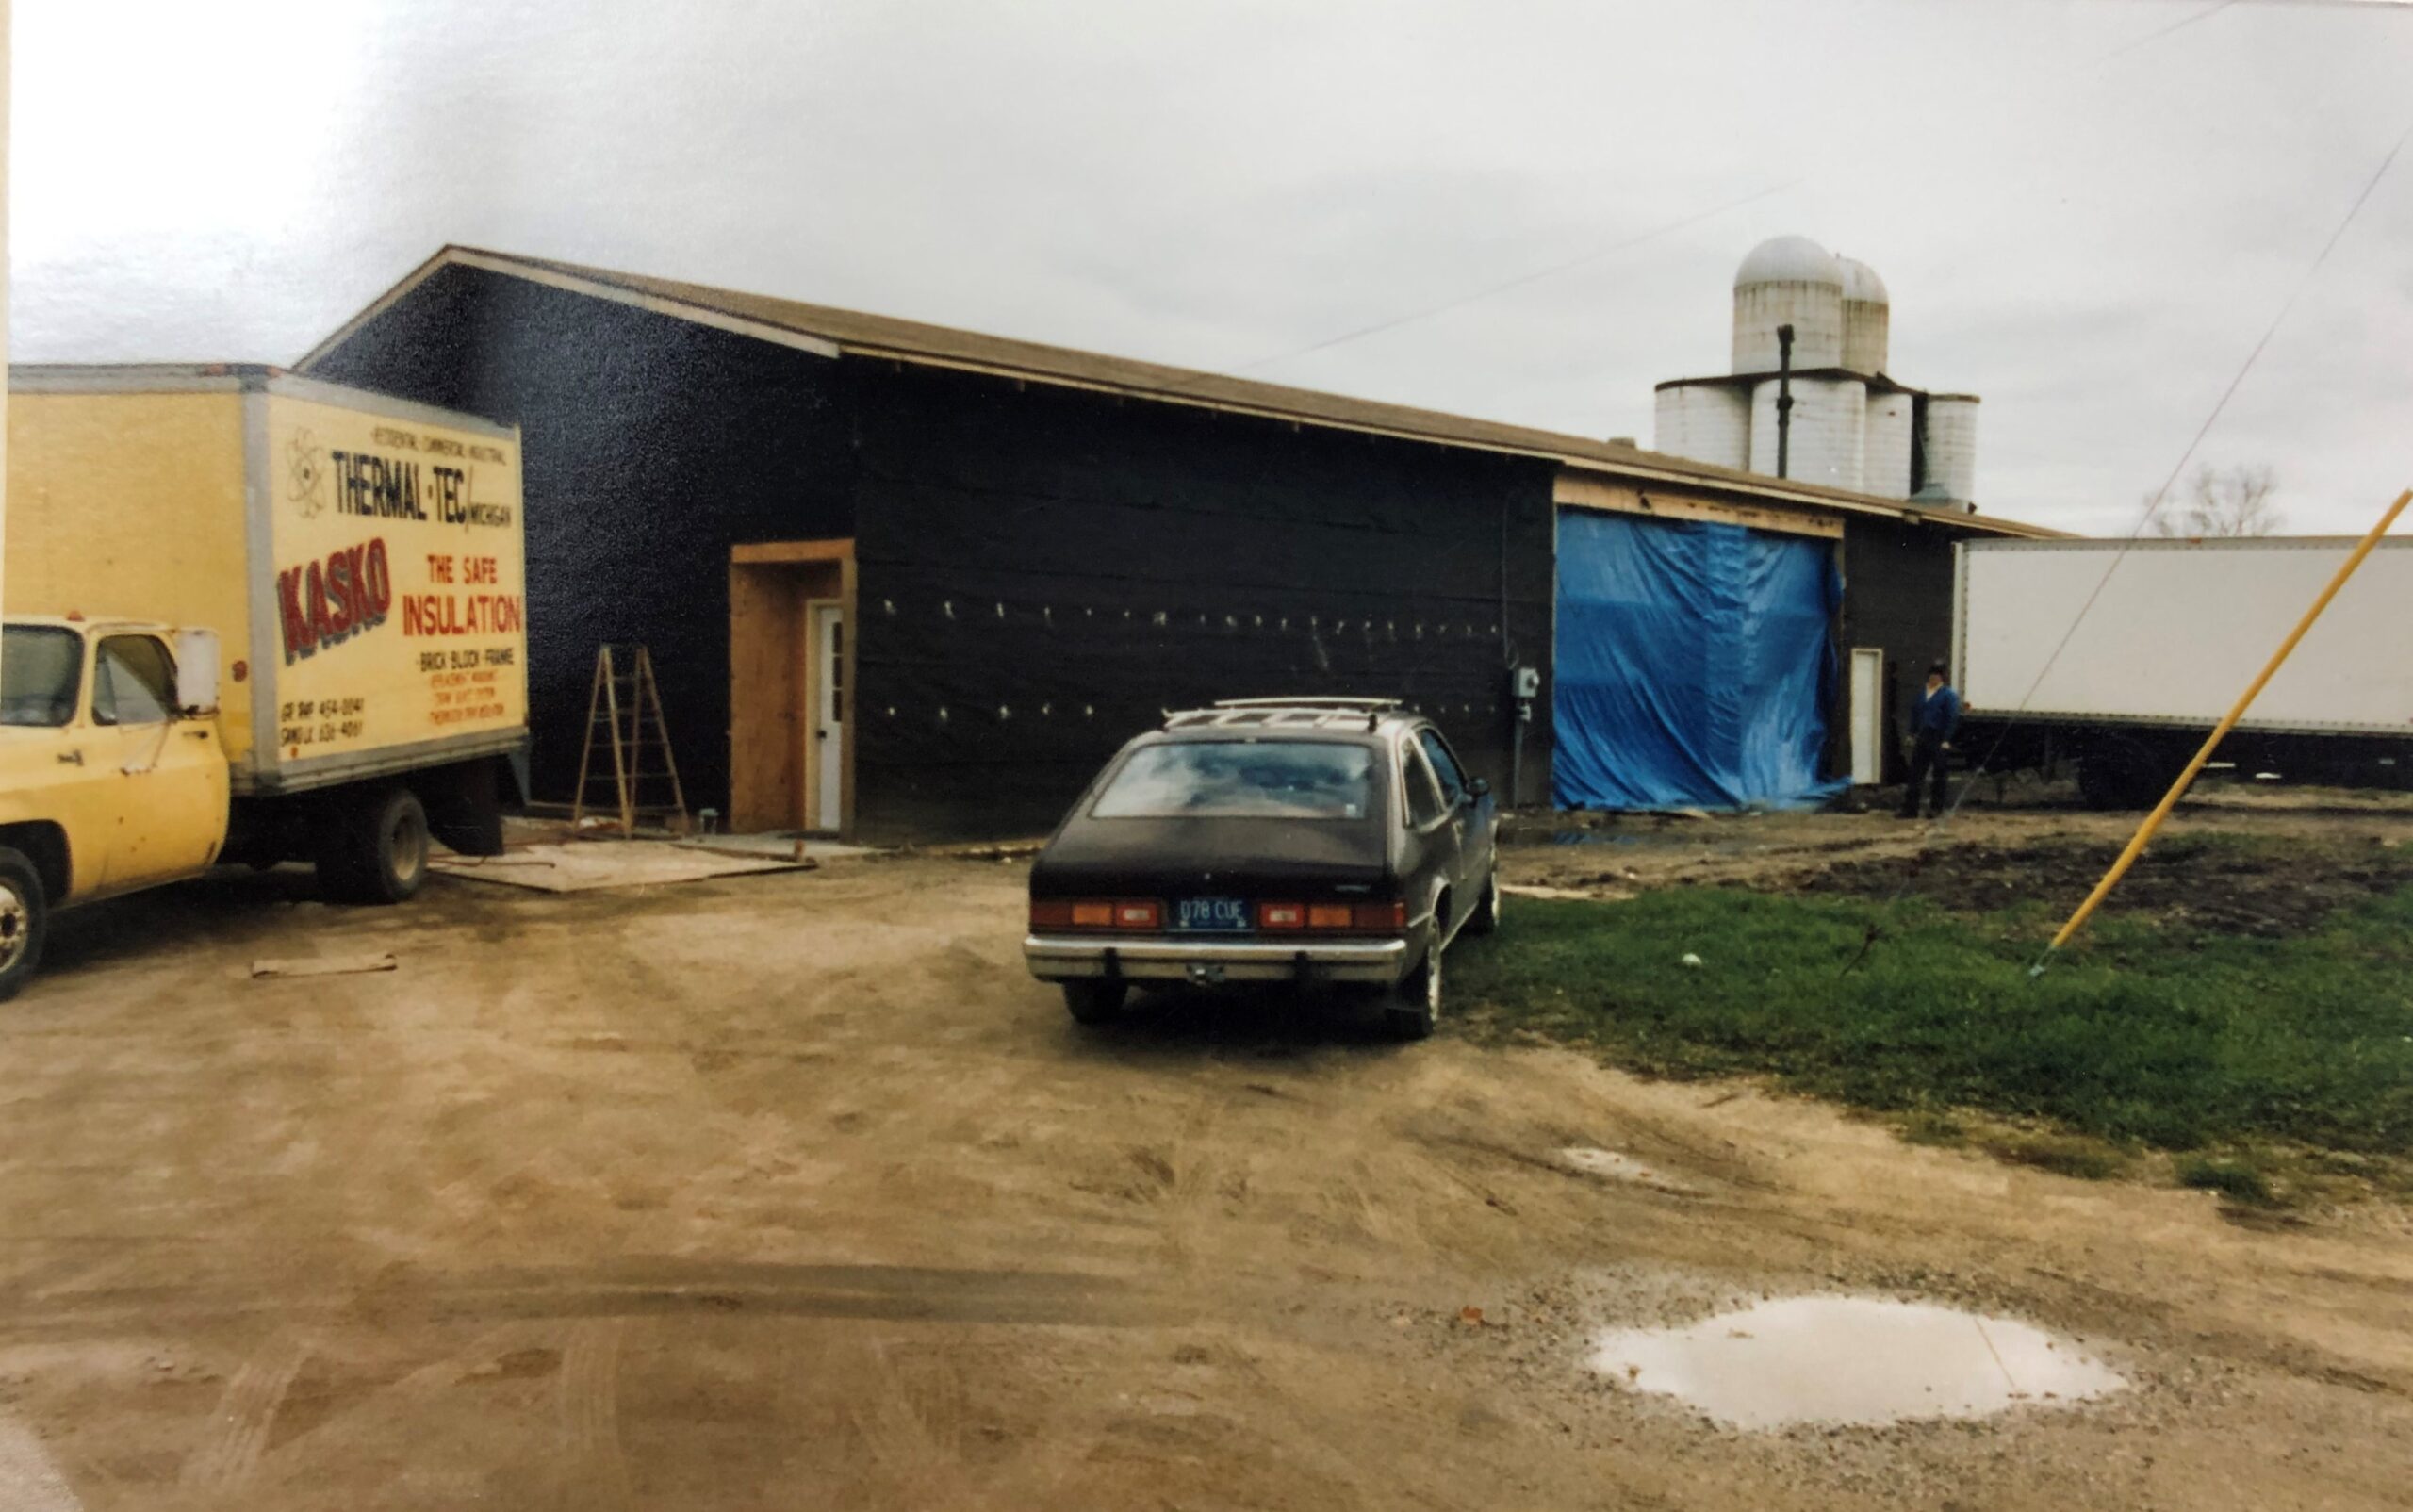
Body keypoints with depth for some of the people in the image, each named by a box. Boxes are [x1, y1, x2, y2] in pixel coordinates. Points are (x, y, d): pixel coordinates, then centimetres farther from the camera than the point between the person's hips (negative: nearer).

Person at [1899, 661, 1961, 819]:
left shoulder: (1948, 695, -5)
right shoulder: (1923, 694, 13)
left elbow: (1952, 718, -10)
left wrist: (1946, 740, -16)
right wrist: (1913, 734, 12)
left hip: (1938, 740, -6)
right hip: (1922, 739, 6)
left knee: (1939, 776, 2)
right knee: (1915, 773, 4)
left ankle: (1937, 809, 10)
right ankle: (1910, 809, 7)